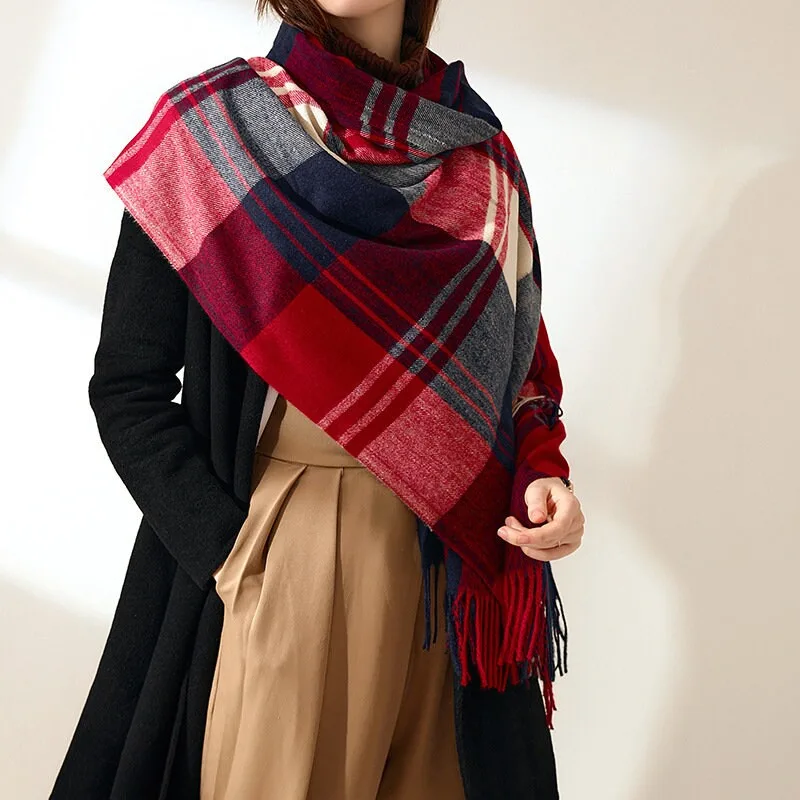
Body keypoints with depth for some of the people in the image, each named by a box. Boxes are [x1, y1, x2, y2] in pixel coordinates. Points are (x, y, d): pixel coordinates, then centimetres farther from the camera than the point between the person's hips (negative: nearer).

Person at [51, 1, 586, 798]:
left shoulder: (472, 137, 8)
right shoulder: (209, 124, -5)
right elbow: (129, 387, -5)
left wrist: (542, 474, -4)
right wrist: (238, 562, -14)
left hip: (463, 556, 4)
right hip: (291, 557, -4)